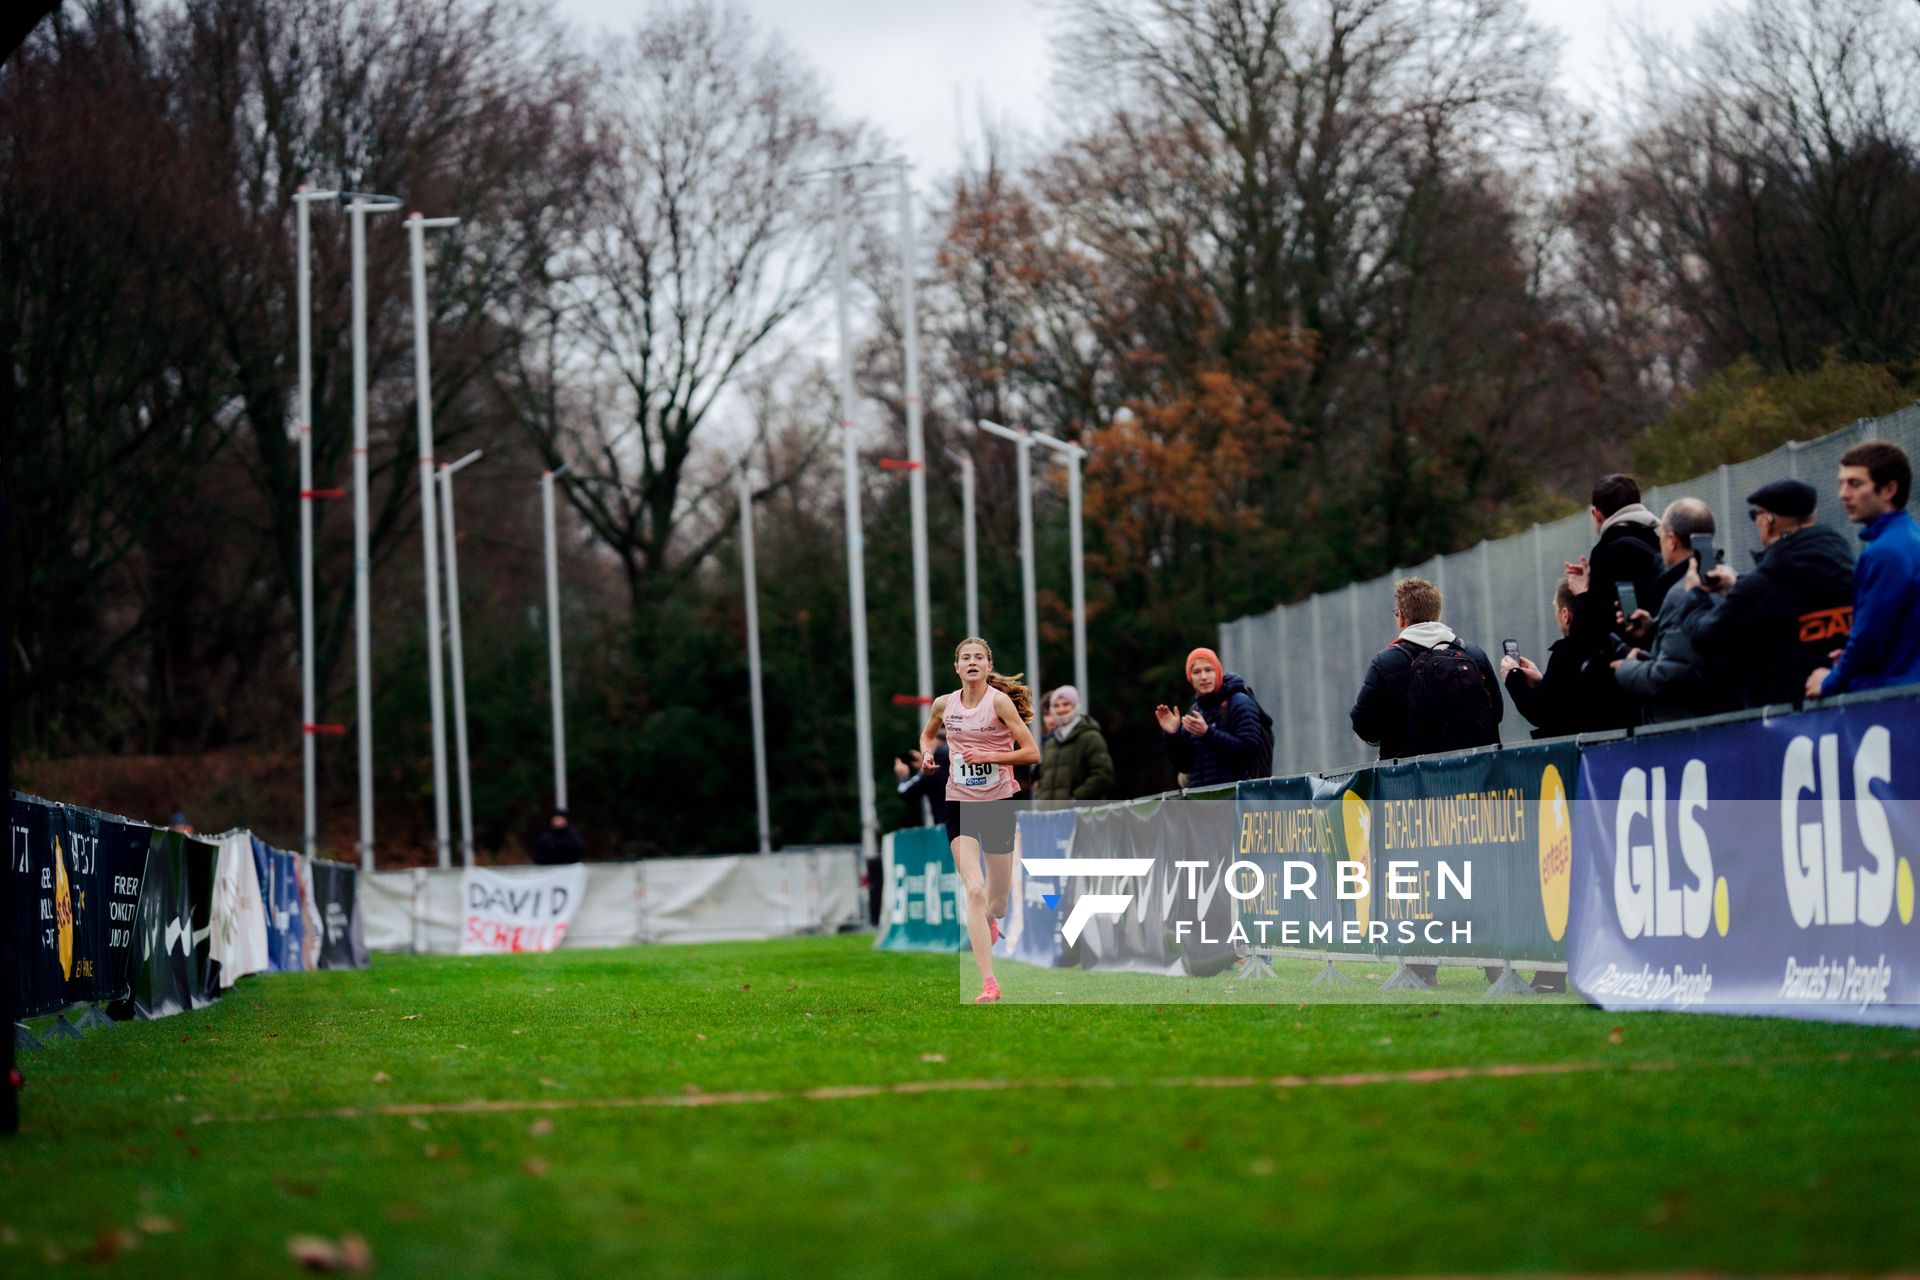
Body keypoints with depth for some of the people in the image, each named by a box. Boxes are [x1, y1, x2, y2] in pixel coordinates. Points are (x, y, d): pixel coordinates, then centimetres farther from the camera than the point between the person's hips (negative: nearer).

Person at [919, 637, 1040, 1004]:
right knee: (974, 890, -17)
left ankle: (989, 919, 50)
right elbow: (927, 733, 24)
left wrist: (988, 756, -22)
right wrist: (927, 754, 2)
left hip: (997, 803, -1)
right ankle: (988, 983, -18)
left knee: (997, 901, 9)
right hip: (959, 805, 1)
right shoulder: (944, 704, 1)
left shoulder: (999, 701, -9)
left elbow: (1031, 753, -11)